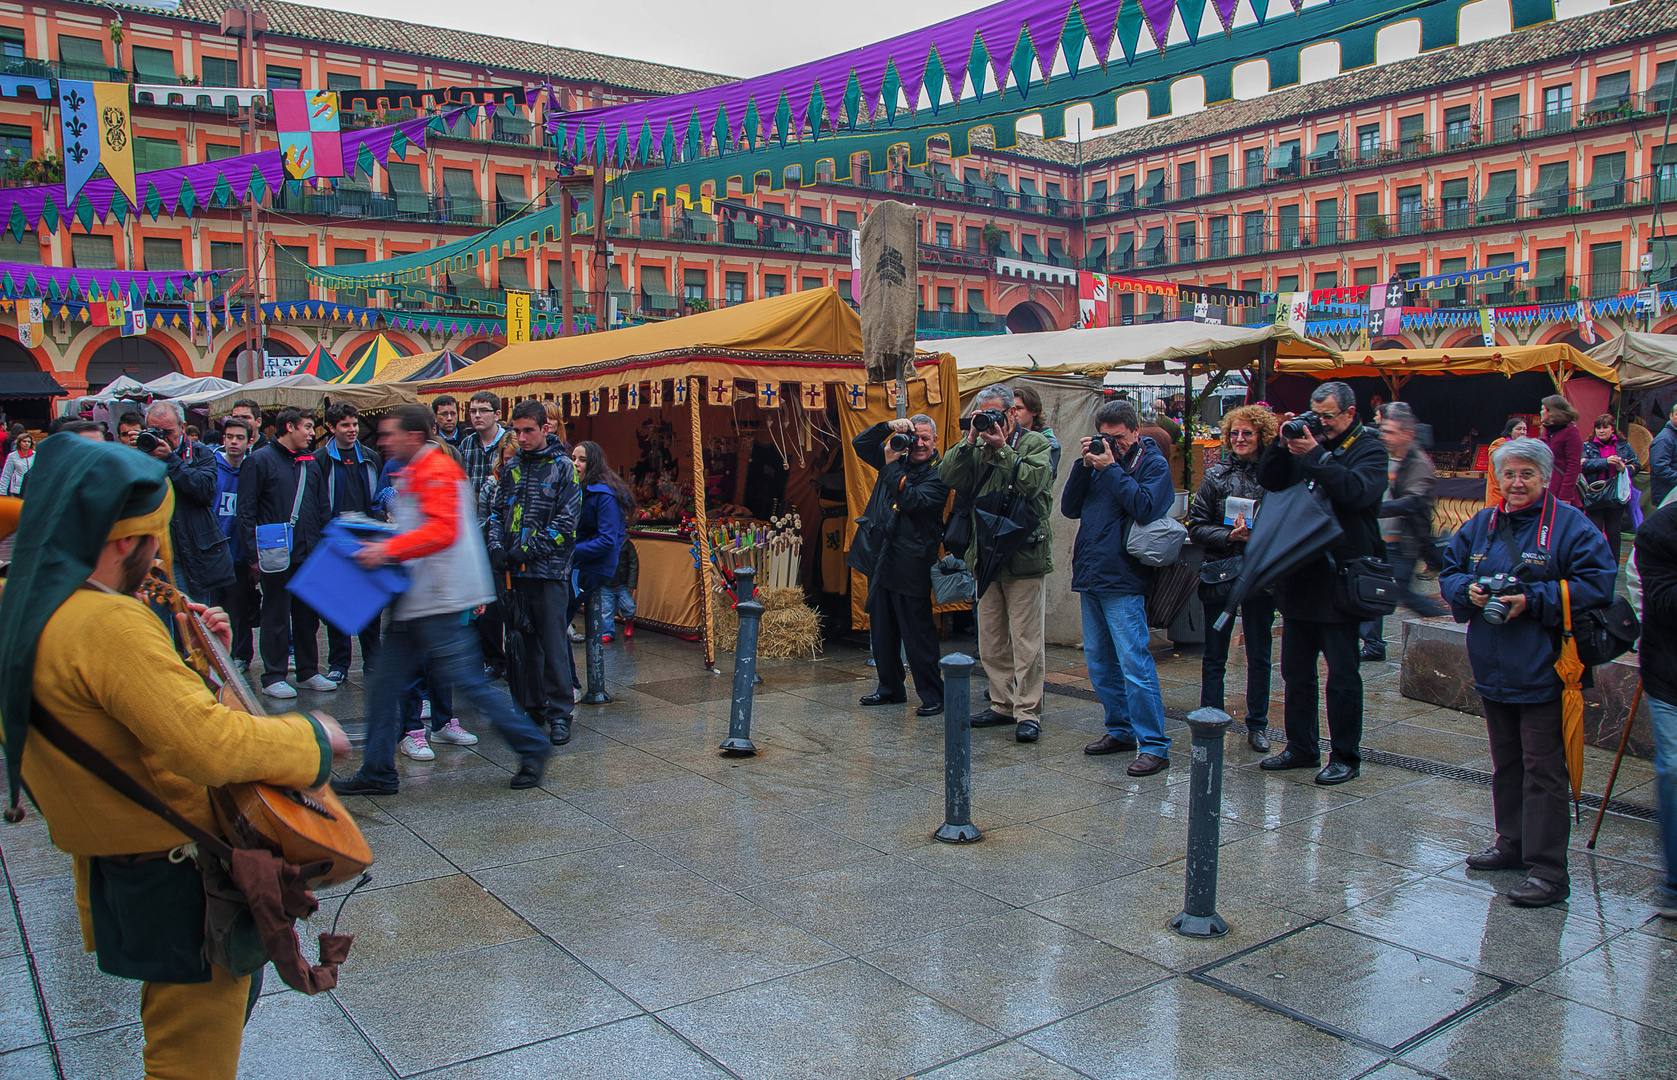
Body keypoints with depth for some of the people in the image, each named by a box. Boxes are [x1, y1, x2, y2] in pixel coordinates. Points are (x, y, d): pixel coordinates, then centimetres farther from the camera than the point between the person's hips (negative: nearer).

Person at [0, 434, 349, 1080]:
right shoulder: (107, 624, -28)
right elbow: (209, 745, -35)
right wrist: (312, 735, -21)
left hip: (116, 870, 10)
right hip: (174, 878, -10)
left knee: (231, 982, 29)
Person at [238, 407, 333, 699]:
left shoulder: (310, 462, 14)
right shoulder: (259, 460, -4)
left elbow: (322, 508, 18)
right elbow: (246, 511, -7)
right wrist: (254, 554, -12)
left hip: (309, 554, 6)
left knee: (308, 615, 11)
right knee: (276, 617, 1)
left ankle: (308, 672, 21)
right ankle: (273, 677, 9)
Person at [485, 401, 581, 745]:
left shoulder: (562, 468, -2)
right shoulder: (511, 468, 13)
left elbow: (566, 520, -8)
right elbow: (497, 512, 16)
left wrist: (528, 551, -12)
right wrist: (497, 547, -2)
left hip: (549, 570, -5)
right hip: (513, 572, 5)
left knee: (553, 643, -4)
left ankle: (560, 713, 4)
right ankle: (531, 706, 21)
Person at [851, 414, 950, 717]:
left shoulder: (938, 473, -6)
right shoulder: (898, 460, 12)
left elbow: (913, 501, -20)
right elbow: (860, 444, 14)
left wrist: (891, 466, -16)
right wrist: (888, 427, -1)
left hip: (911, 564, -7)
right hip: (880, 558, 7)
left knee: (917, 631, -4)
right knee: (881, 628, 13)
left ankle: (932, 695, 5)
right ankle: (890, 687, 26)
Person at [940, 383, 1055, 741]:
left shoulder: (1035, 443, 1)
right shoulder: (976, 448, 14)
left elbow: (1033, 481, -17)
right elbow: (947, 476, 0)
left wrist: (1002, 449, -16)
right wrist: (969, 441, -8)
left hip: (1024, 559, -6)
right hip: (986, 558, 6)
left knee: (1026, 641, -4)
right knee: (991, 641, 11)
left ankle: (1028, 712, 2)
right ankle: (1003, 705, 22)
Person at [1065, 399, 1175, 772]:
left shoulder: (1153, 463, -2)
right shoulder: (1100, 459, 15)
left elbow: (1145, 508, -18)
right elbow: (1070, 508, 10)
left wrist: (1111, 469, -13)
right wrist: (1084, 465, -1)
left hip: (1123, 580, -7)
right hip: (1090, 576, 7)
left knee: (1134, 663, -10)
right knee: (1099, 661, 13)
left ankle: (1154, 745, -5)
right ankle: (1121, 730, 26)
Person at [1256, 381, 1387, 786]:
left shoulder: (1369, 450, -3)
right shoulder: (1309, 442, 12)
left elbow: (1358, 490, -21)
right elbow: (1269, 480, 8)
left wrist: (1314, 456, -21)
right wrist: (1282, 444, -7)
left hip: (1339, 580, -6)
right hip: (1298, 577, 6)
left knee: (1342, 674, 2)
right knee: (1296, 670, 13)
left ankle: (1346, 757, 13)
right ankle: (1301, 747, 25)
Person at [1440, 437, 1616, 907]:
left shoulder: (1570, 525, -7)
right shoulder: (1480, 525, 11)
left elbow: (1597, 584, -14)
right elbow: (1449, 573, 16)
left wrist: (1532, 600, -20)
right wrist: (1469, 590, -6)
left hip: (1543, 673, -6)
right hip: (1494, 671, 6)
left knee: (1542, 770, -4)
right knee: (1505, 763, 18)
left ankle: (1547, 870, 1)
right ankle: (1512, 843, 32)